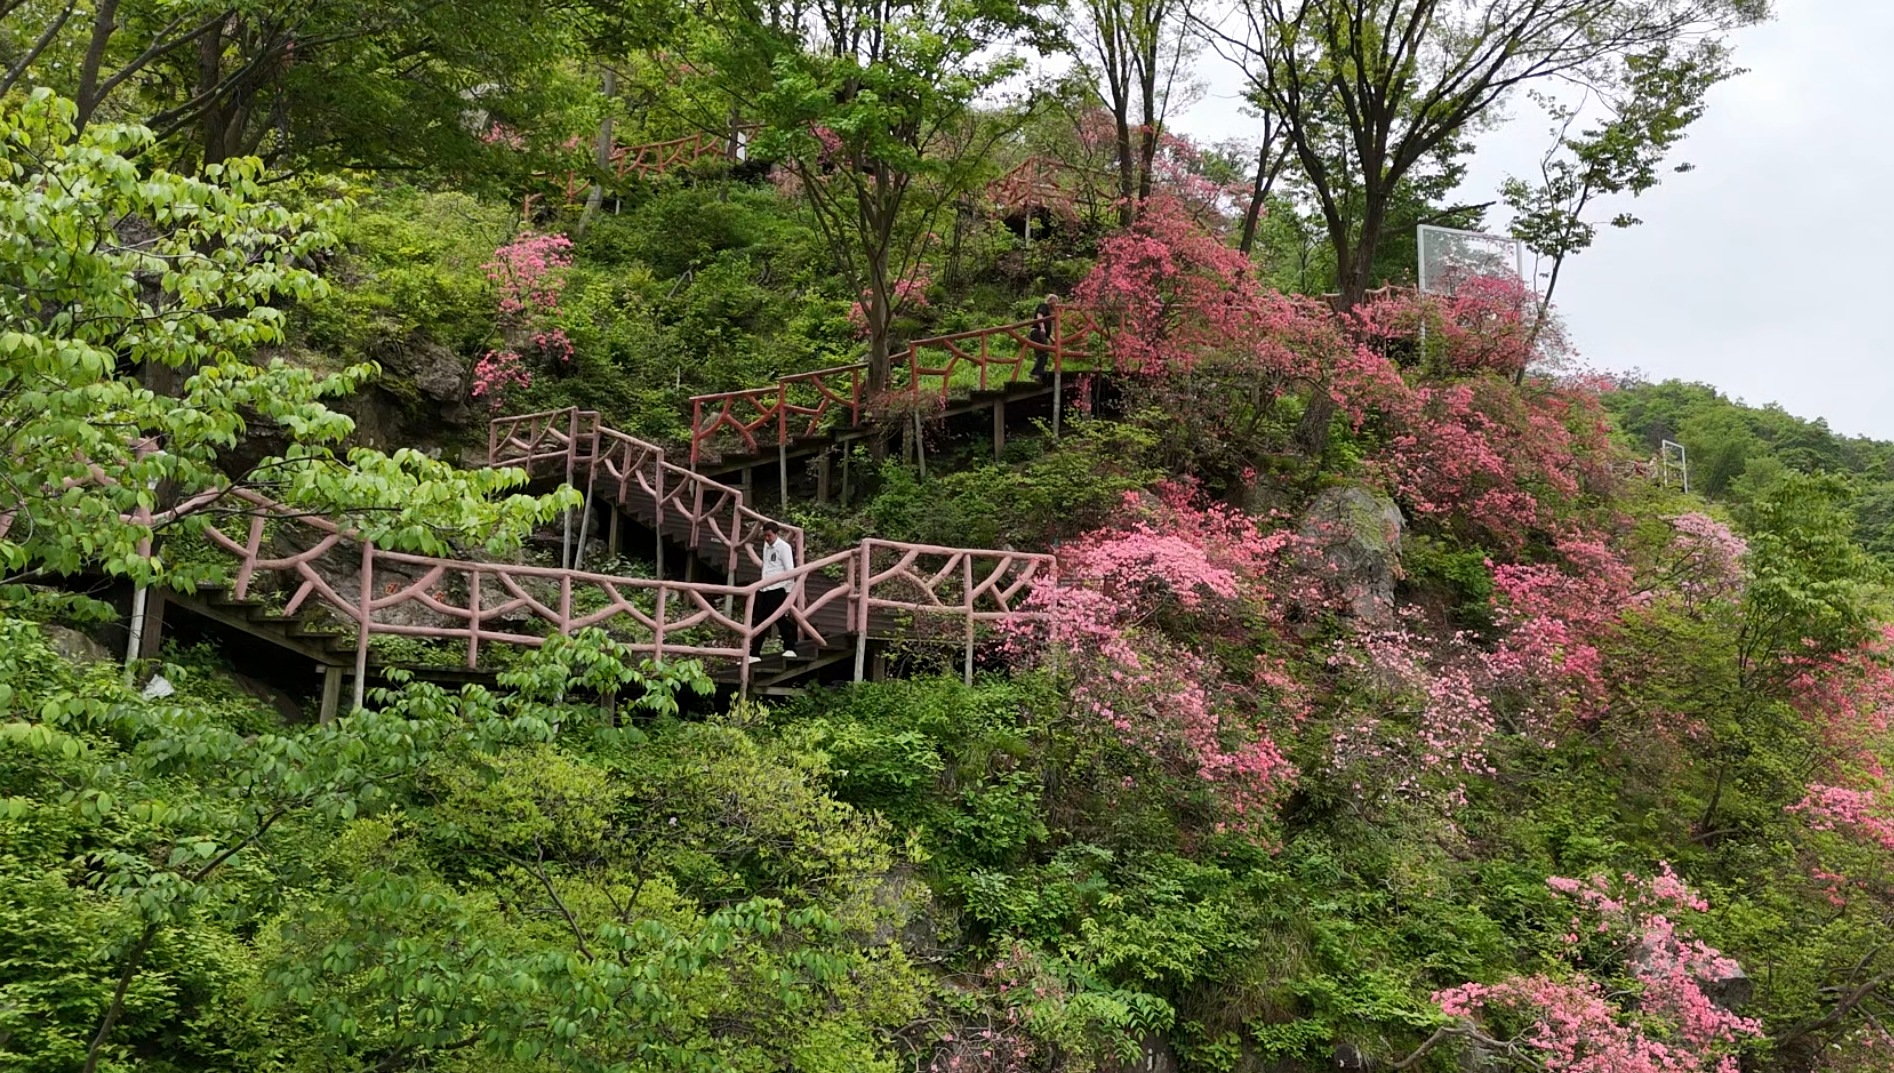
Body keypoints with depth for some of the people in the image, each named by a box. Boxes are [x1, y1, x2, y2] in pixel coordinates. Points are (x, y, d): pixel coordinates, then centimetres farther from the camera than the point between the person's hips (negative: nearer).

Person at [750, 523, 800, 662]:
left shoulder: (783, 547, -5)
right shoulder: (766, 546, 17)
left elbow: (789, 570, -9)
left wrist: (789, 591, -12)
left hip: (777, 589, -8)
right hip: (764, 589, 8)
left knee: (780, 619, -6)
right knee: (760, 622, 7)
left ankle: (790, 649, 2)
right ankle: (754, 654, 10)